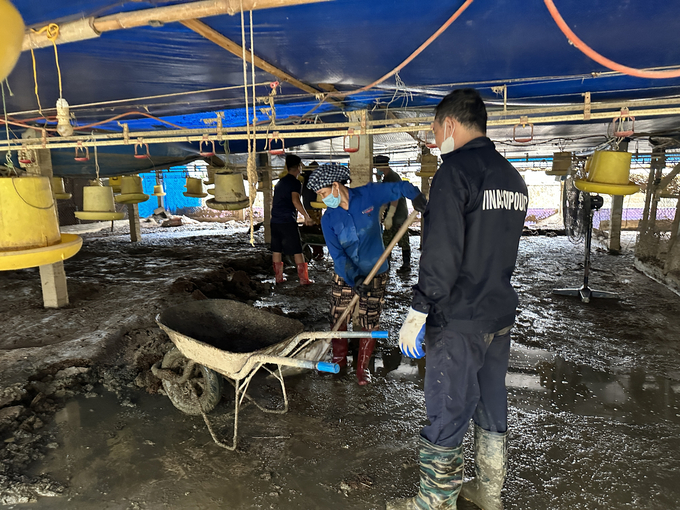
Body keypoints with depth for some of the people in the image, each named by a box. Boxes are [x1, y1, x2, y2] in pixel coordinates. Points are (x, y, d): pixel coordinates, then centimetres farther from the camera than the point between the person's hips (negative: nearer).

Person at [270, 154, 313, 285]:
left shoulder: (280, 182, 17)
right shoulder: (296, 183, -6)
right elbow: (295, 201, -21)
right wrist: (306, 216, -16)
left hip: (275, 220, 7)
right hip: (288, 221, -7)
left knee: (276, 250, 11)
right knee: (297, 251, -1)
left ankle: (279, 277, 16)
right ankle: (304, 279, 2)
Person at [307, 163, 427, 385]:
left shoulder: (369, 194, -11)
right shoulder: (328, 219, -7)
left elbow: (399, 187, 1)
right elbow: (337, 255, -13)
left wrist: (415, 194, -20)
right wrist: (353, 279, -25)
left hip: (374, 273, -2)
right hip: (344, 276, 2)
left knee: (369, 323, 3)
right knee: (338, 319, 7)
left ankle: (363, 366, 24)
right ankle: (339, 359, 32)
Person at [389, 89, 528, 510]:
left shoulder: (455, 170, -16)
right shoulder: (513, 177, 10)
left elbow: (442, 254, -22)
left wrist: (418, 312, -16)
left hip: (458, 320, -8)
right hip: (501, 314, 9)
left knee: (447, 415, 5)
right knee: (492, 405, 20)